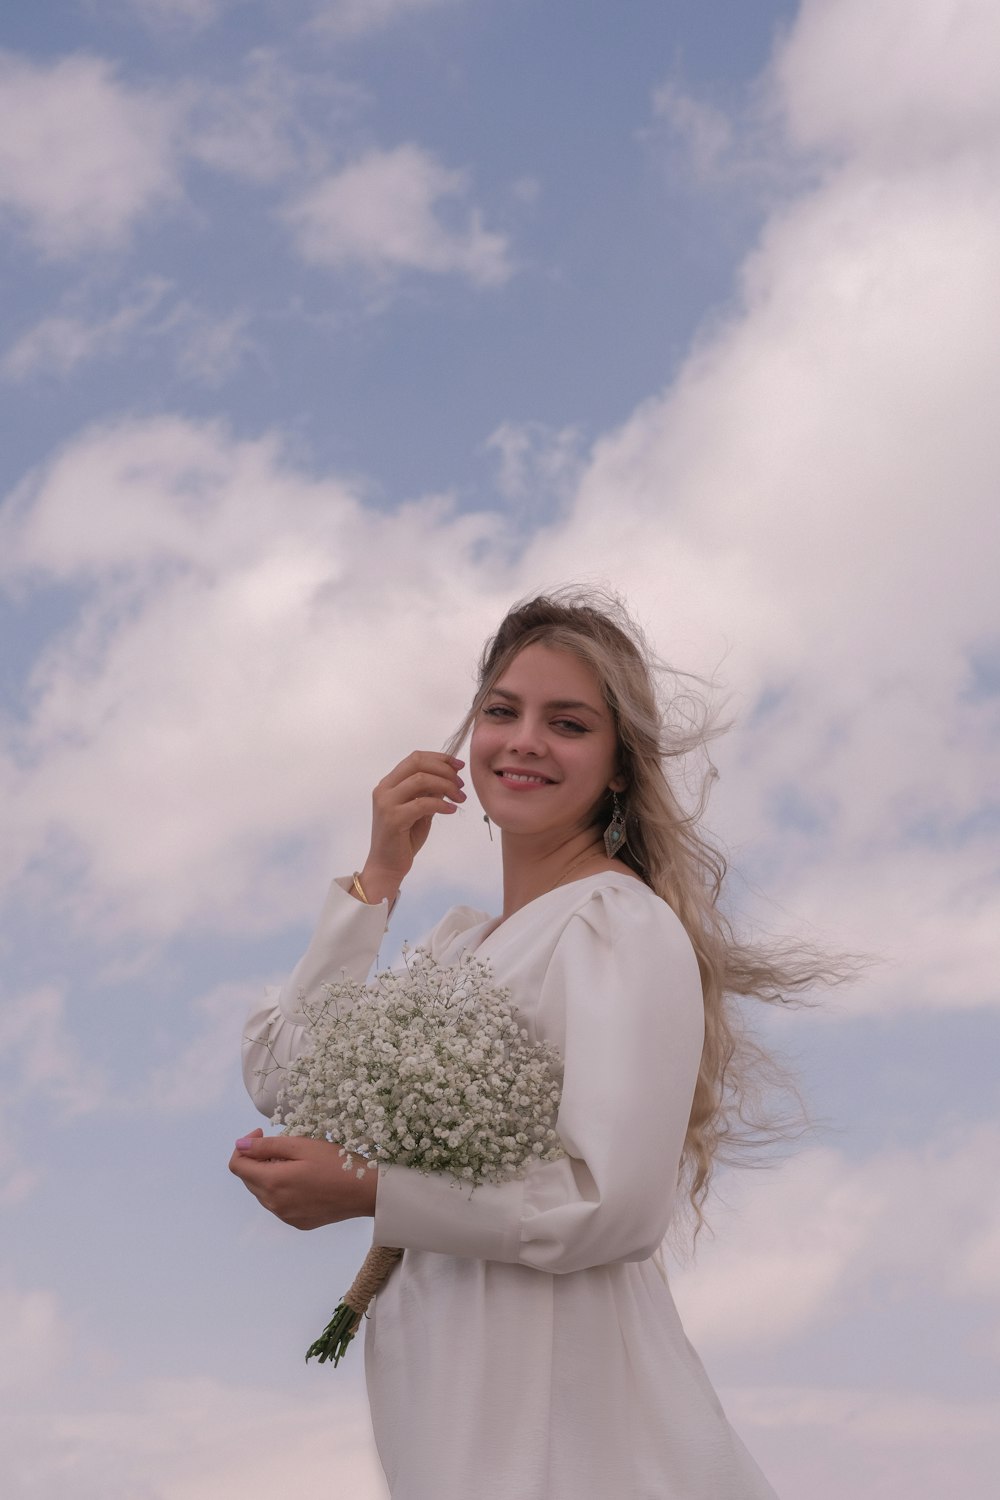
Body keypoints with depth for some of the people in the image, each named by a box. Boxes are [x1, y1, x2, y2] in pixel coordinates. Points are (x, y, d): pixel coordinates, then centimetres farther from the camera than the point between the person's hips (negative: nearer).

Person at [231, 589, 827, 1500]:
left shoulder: (624, 925, -13)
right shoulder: (462, 941, 11)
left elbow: (617, 1204, -21)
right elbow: (280, 1080, 4)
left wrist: (365, 1194, -20)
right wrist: (378, 877, 1)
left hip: (552, 1395, -7)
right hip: (443, 1373, 7)